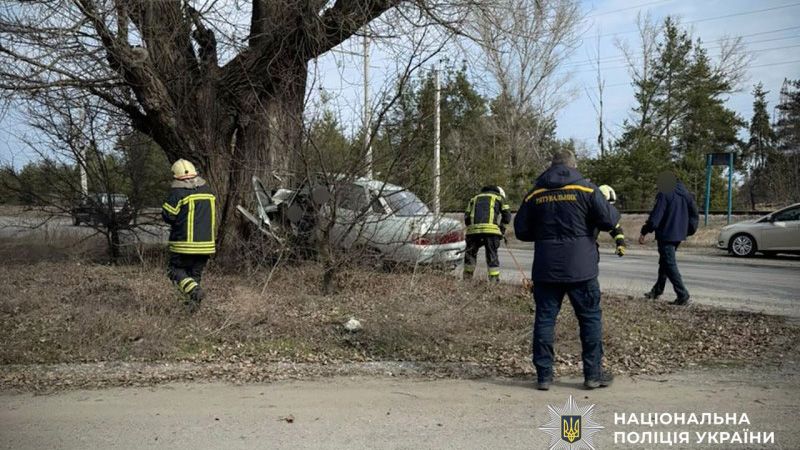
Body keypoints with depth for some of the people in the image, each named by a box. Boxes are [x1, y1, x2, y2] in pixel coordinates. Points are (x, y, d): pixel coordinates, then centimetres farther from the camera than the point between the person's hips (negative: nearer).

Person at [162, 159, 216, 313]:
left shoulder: (177, 192, -11)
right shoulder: (207, 190, 8)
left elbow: (167, 215, -9)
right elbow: (213, 215, 15)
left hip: (184, 243, -5)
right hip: (205, 243, 5)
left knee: (177, 270, 7)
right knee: (196, 273, 15)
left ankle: (194, 290, -17)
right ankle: (193, 302, 10)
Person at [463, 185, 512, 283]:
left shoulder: (474, 198, 30)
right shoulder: (499, 198, 21)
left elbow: (466, 217, 19)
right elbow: (507, 216, 11)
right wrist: (502, 227, 23)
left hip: (473, 230, 2)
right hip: (491, 230, -2)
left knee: (470, 253, 15)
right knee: (492, 255, 4)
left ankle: (467, 277, 15)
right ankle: (494, 279, 0)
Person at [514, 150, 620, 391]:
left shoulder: (534, 194, 5)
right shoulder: (586, 189, -4)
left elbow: (521, 231, 8)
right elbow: (609, 220, -7)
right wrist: (613, 209, 15)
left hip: (546, 270, 2)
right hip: (581, 270, -2)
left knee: (544, 319, 8)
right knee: (591, 318, 9)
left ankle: (543, 375, 9)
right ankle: (593, 373, 14)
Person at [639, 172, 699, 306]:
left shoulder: (664, 194, -13)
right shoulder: (686, 194, 11)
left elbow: (656, 216, -18)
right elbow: (695, 214, 13)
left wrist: (644, 232, -12)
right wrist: (689, 230, 19)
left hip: (666, 235, -8)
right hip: (679, 235, 8)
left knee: (669, 265, -5)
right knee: (664, 262, 20)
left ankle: (683, 296, -11)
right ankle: (657, 290, 30)